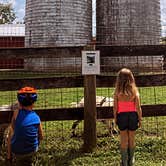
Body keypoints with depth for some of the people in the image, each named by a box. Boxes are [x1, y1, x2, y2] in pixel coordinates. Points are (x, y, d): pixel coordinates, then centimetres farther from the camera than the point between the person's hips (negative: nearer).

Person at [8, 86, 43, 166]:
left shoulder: (16, 113, -18)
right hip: (32, 150, 2)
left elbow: (13, 128, -1)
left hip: (17, 150, -1)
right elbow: (41, 137, -1)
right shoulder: (37, 118, -11)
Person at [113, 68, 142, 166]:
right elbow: (138, 108, -9)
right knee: (132, 139, 17)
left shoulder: (117, 92, -10)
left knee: (123, 140, 13)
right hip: (132, 115, 1)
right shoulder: (134, 91, -10)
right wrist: (140, 119, 3)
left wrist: (115, 118, 8)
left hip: (122, 116, 0)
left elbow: (115, 107, -6)